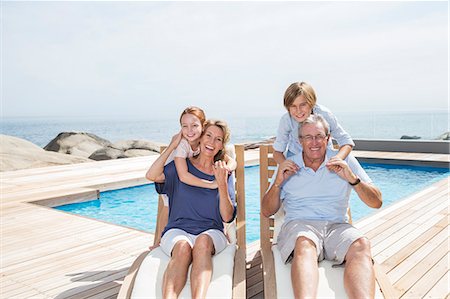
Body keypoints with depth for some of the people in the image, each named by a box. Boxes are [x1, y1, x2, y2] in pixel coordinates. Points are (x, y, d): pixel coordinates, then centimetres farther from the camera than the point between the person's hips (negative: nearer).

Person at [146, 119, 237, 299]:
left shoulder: (224, 173, 12)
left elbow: (227, 217, 2)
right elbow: (152, 175, -10)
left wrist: (222, 183, -11)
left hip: (211, 232, 0)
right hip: (177, 230, 0)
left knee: (203, 241, -35)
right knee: (183, 247, -35)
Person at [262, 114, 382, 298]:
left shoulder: (344, 162, 13)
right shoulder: (288, 167, 14)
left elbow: (376, 202, 9)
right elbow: (267, 212, 14)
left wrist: (352, 178, -8)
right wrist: (278, 182, -3)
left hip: (336, 226, 2)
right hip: (299, 223, -1)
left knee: (361, 245, -34)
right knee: (305, 244, -38)